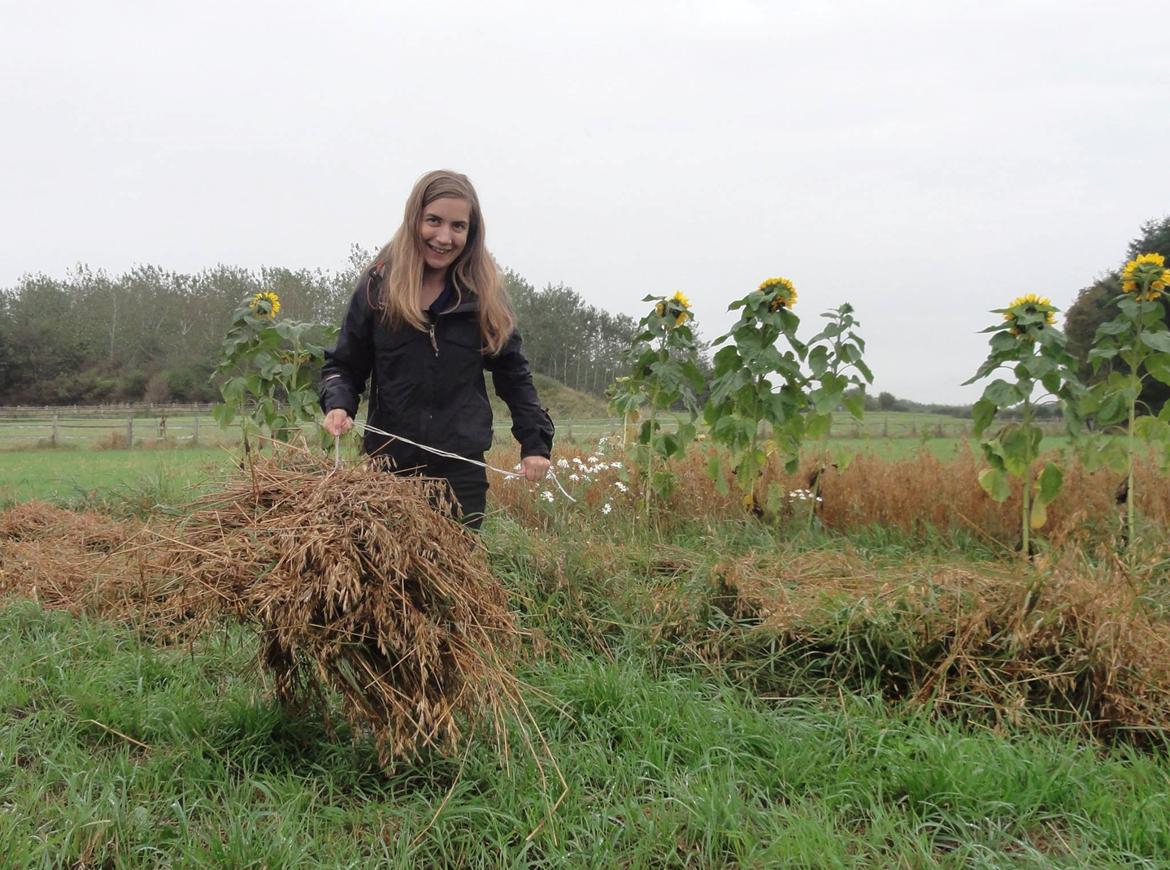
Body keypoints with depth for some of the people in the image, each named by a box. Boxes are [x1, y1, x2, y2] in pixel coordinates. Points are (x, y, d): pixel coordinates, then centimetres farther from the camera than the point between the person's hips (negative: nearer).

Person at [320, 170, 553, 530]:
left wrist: (535, 442, 2)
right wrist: (337, 405, -13)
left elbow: (513, 374, 10)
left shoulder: (485, 294, 1)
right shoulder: (378, 287, -1)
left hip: (462, 470, 0)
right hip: (390, 465, 0)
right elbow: (343, 365, 7)